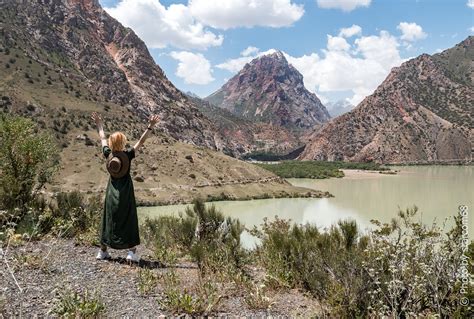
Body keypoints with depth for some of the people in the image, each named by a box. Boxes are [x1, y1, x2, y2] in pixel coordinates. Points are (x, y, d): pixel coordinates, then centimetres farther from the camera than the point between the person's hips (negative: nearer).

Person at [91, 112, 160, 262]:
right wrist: (150, 126, -6)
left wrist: (99, 125, 27)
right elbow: (141, 141, -8)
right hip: (125, 193, -4)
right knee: (129, 221, 1)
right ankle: (132, 252, 0)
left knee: (108, 219, 12)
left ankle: (103, 251, 20)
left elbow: (103, 139, 14)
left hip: (112, 192, 4)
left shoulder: (108, 154, -2)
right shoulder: (127, 155, -11)